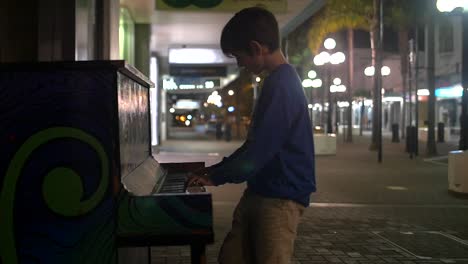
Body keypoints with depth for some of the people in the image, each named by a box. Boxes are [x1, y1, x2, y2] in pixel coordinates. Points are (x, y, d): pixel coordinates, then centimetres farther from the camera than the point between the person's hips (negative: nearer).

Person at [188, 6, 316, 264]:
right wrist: (217, 169, 16)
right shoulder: (277, 80, 14)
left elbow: (260, 150, -21)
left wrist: (216, 177, -8)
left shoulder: (282, 84, -18)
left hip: (281, 196, -10)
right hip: (260, 191, 10)